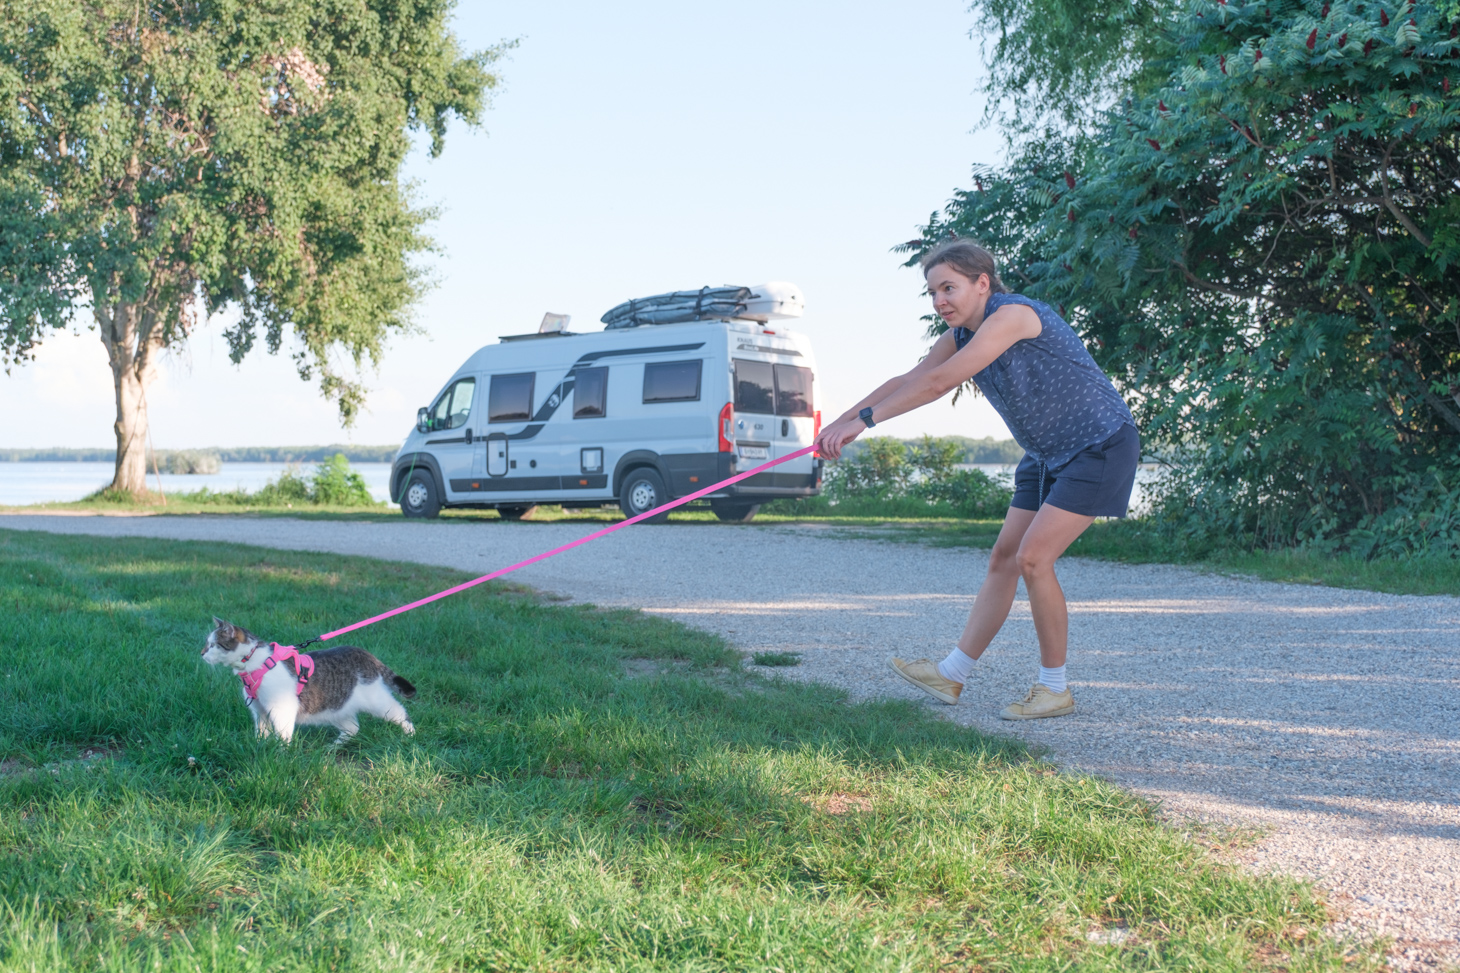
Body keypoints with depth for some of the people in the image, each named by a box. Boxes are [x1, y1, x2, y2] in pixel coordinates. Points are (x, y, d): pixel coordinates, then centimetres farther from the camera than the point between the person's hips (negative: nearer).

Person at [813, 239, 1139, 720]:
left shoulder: (1013, 314, -26)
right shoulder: (961, 335, 2)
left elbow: (940, 382, -32)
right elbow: (906, 381, 4)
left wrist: (865, 419, -31)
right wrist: (842, 421, -6)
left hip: (1101, 446, -9)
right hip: (1047, 454, 9)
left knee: (1032, 558, -16)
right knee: (1003, 558, 7)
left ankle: (1055, 689, -2)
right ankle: (952, 675, 13)